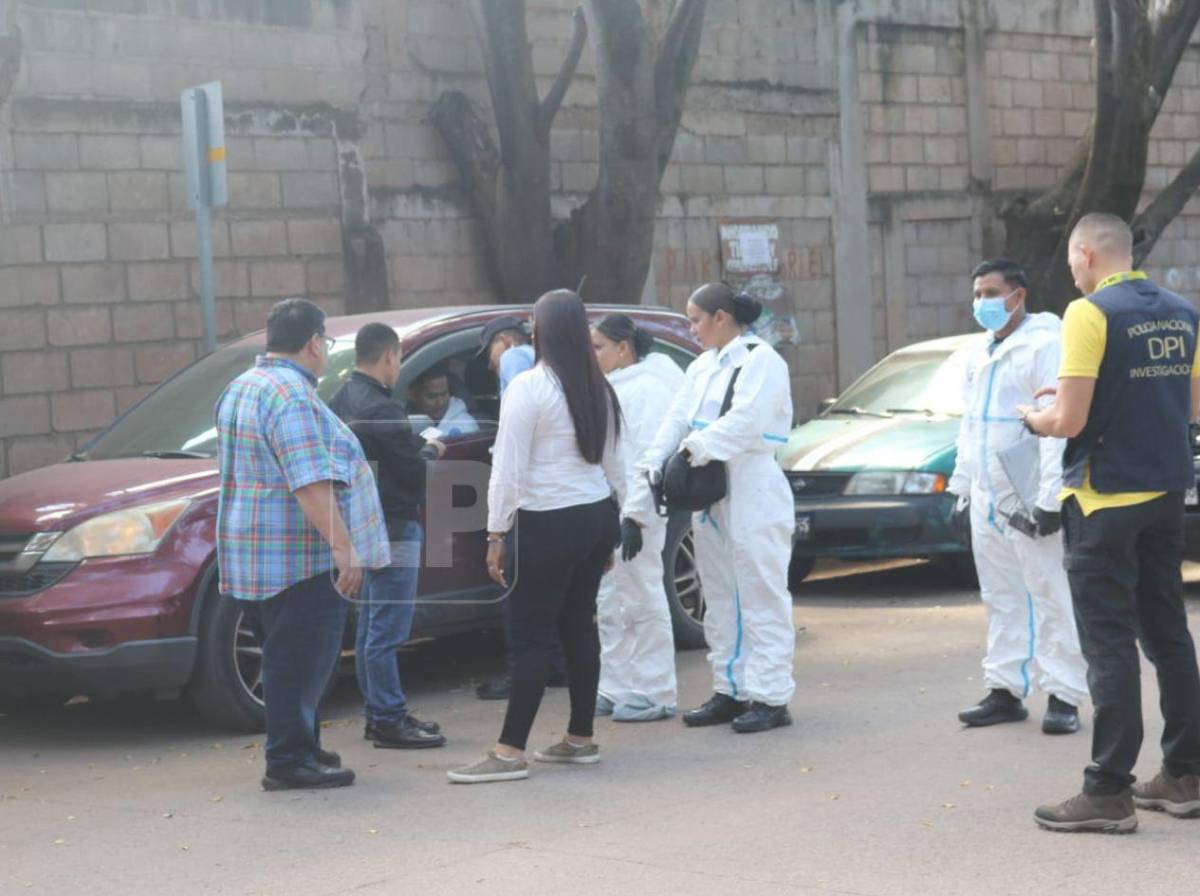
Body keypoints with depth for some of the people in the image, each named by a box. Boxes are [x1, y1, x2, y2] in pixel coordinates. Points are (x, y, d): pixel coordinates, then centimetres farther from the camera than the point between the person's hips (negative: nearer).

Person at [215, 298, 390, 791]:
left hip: (248, 555, 10)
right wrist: (343, 546, -25)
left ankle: (302, 747, 26)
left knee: (289, 658, 18)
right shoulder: (291, 396, -18)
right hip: (297, 557, -10)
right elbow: (311, 482, -25)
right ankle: (290, 761, -3)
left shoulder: (241, 389, 16)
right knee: (300, 660, -5)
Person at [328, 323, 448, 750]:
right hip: (393, 528, -10)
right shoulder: (381, 410, -20)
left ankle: (379, 714, 22)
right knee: (386, 632, -6)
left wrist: (418, 449, 13)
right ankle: (389, 720, -2)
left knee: (370, 629, 15)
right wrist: (431, 452, 3)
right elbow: (417, 475, -16)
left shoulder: (341, 402, 10)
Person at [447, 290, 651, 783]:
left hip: (549, 523, -7)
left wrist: (496, 533, -10)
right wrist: (613, 527, 23)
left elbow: (509, 467, -14)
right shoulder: (598, 390, 10)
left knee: (532, 634, -6)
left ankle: (510, 752, -7)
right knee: (579, 624, 14)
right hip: (598, 516, 7)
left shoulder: (528, 387, -12)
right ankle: (580, 739, 20)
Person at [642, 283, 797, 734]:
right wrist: (654, 462, -6)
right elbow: (678, 418, 8)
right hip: (711, 498, 9)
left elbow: (746, 420, -23)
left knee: (761, 599, -4)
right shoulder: (703, 367, 15)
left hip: (753, 496, -9)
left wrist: (697, 449, -23)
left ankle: (769, 697, -1)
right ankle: (730, 691, 22)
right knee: (721, 599, 14)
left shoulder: (761, 362, -10)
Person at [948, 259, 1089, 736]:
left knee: (1050, 597, -4)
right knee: (1001, 599, 12)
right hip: (986, 498, 8)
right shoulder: (978, 355, 16)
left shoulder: (1044, 345, -11)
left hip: (1028, 499, -8)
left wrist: (1049, 499, -22)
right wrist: (962, 484, 18)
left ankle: (1063, 696, -1)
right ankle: (1004, 691, 18)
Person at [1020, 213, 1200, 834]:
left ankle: (1109, 791, -2)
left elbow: (1070, 420, -18)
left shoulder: (1090, 314, -14)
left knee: (1110, 644, -4)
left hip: (1104, 500, -7)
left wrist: (1034, 419, 2)